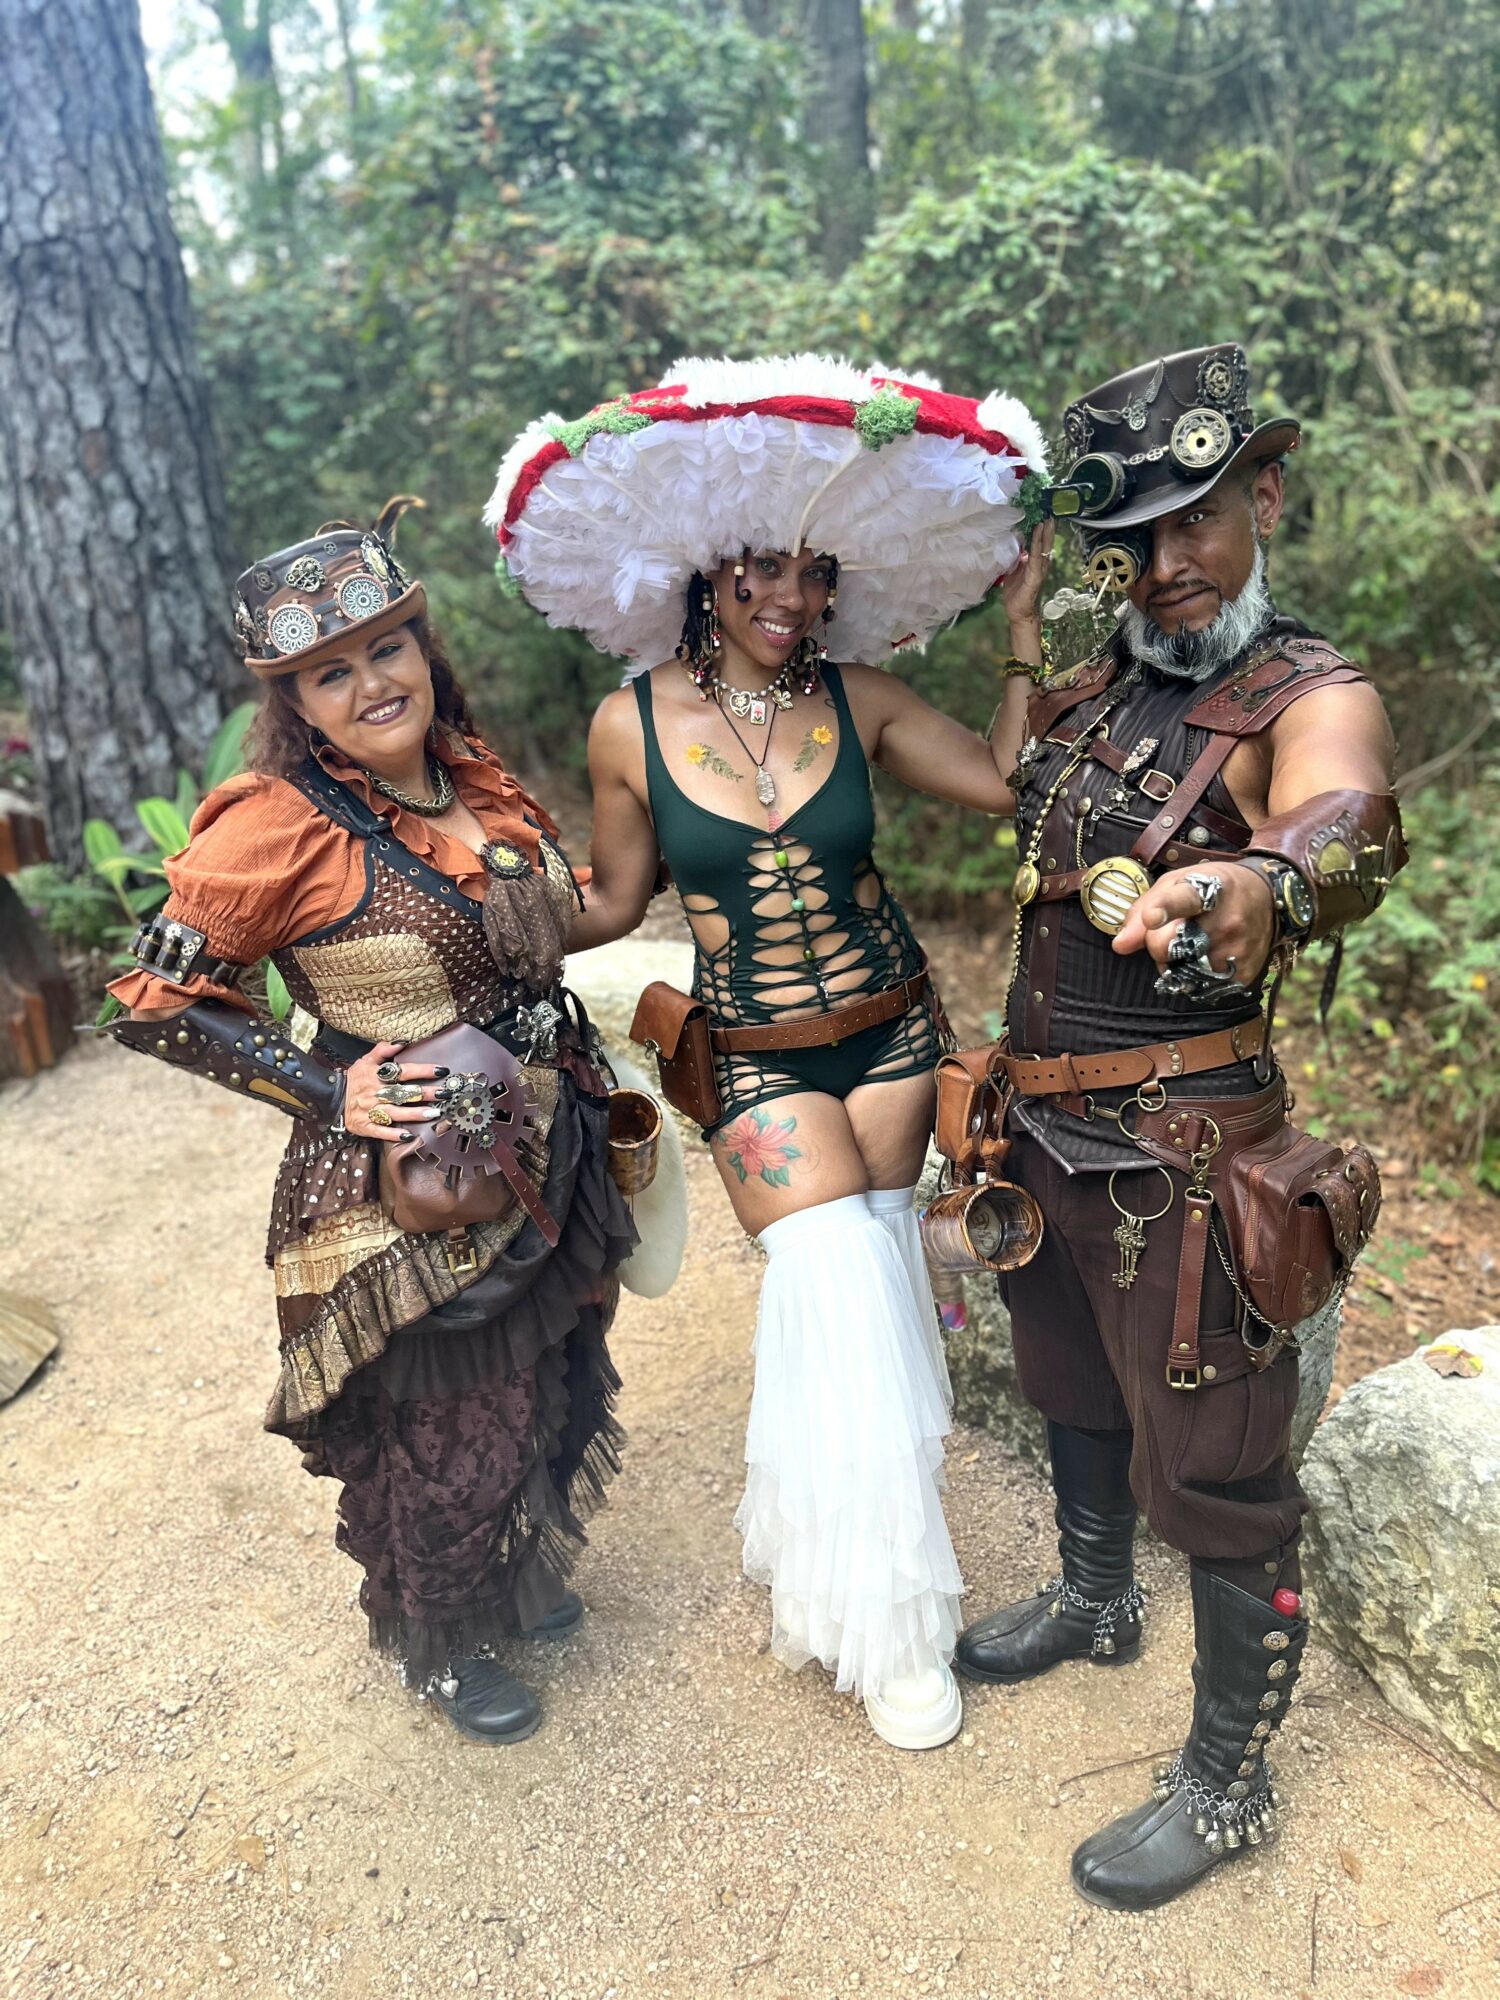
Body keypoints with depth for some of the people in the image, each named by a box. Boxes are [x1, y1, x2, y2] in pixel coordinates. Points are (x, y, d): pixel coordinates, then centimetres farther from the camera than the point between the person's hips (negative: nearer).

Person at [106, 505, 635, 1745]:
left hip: (548, 1163, 7)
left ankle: (515, 1576, 53)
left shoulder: (476, 775, 3)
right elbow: (159, 1001, -13)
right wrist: (326, 1088, -19)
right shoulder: (280, 825, -18)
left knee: (557, 1394, 23)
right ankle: (441, 1644, 42)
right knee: (443, 1432, 11)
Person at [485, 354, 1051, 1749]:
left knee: (860, 1294, 11)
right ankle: (889, 1628, 16)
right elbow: (613, 904, 3)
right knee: (842, 1297, -9)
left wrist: (1026, 614, -6)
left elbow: (1014, 784, -8)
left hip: (890, 1031, 2)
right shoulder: (632, 725, -6)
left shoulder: (857, 699, -3)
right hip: (756, 1060, -2)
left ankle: (818, 1554, 42)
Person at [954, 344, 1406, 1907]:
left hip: (1186, 1156, -7)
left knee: (1211, 1471, 7)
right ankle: (1093, 1603, 54)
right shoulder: (1085, 691, 7)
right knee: (1071, 1387, 26)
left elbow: (1349, 822, -38)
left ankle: (1226, 1785, 31)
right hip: (1042, 1129, 7)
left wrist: (1264, 882, -59)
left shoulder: (1313, 698, -13)